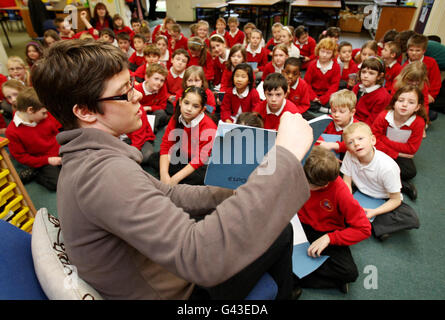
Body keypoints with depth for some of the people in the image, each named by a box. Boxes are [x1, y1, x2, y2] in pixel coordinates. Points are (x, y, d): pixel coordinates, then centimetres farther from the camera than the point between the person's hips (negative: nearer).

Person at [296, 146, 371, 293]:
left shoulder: (340, 191, -23)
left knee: (349, 272, -28)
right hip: (300, 226, 3)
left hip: (327, 233, -2)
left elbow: (364, 229, -19)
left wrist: (329, 238, -25)